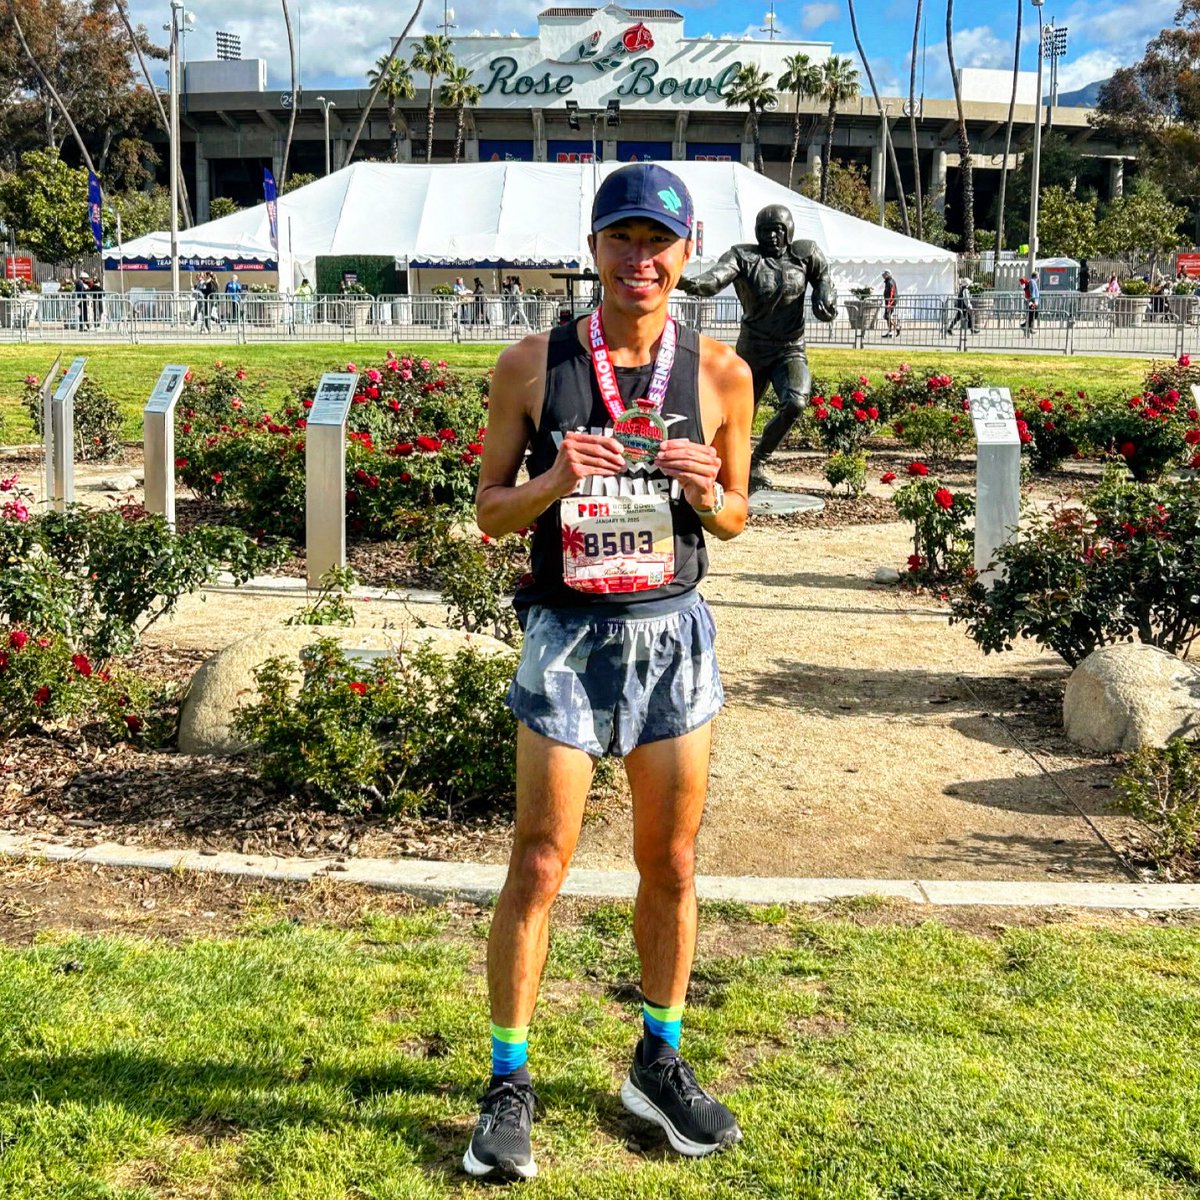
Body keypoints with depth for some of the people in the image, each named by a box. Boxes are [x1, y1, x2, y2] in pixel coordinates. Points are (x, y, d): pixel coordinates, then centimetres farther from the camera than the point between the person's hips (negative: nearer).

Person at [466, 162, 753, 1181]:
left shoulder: (719, 374, 0)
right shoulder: (534, 365, -4)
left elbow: (735, 516, 10)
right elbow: (490, 511, 1)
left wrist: (706, 493, -13)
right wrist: (556, 482, -19)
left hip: (674, 636, 2)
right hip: (568, 637, -2)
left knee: (671, 865, 12)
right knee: (539, 866, 2)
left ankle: (660, 1066, 31)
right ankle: (509, 1085, 18)